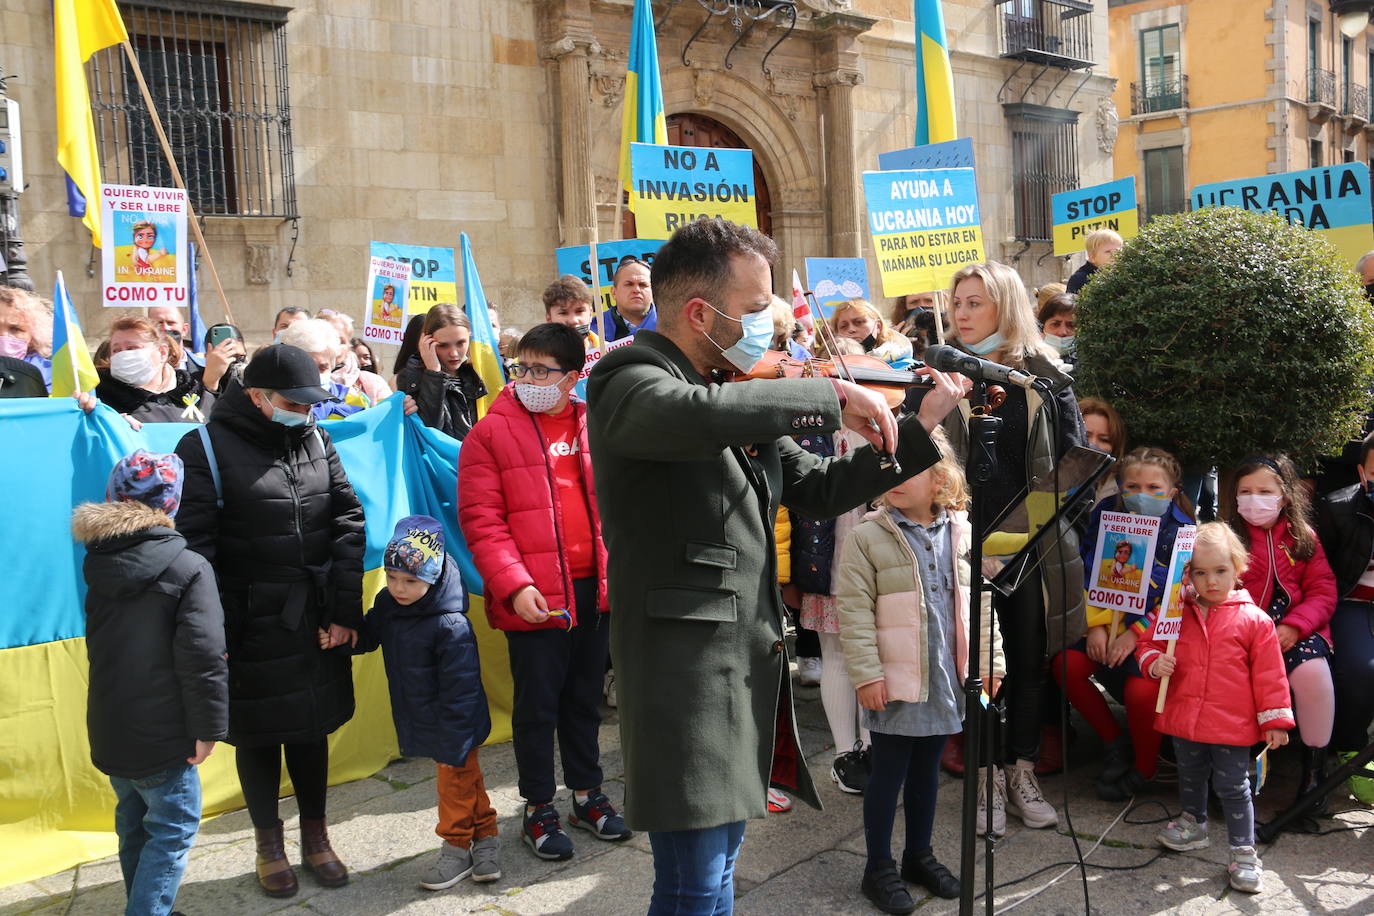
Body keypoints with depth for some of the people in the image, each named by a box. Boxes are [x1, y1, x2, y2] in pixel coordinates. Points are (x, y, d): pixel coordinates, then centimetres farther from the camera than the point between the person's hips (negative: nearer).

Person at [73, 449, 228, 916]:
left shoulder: (100, 563, 2)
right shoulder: (189, 568, -19)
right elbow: (202, 657, -22)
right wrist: (208, 726, -13)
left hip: (109, 729, 7)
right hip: (161, 735, -7)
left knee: (134, 823, 22)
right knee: (174, 828, 6)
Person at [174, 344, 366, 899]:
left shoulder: (315, 440, 5)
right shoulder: (207, 448, -8)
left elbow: (348, 521, 4)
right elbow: (194, 546, -10)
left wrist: (345, 609, -2)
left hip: (316, 621, 3)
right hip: (251, 628, -3)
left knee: (312, 727, 14)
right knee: (258, 735, 11)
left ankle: (315, 835, 33)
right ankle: (268, 843, 31)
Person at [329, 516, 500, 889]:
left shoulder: (451, 626, -28)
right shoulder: (387, 605, -4)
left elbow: (459, 691, -25)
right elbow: (366, 635, 15)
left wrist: (454, 745, -22)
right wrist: (334, 637, -6)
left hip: (457, 727, -7)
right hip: (423, 725, 8)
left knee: (456, 781, 9)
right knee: (465, 778, 20)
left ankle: (457, 848, 27)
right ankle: (485, 837, 35)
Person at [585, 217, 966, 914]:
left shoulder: (745, 395, 14)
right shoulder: (628, 380, -13)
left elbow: (816, 489, 18)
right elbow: (702, 414, -36)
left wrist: (919, 428, 12)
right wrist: (830, 396, -24)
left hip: (750, 666, 9)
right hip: (686, 672, -8)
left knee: (718, 857, 20)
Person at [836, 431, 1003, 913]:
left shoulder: (962, 535, 3)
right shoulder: (868, 538, -9)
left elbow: (980, 604, 9)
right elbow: (855, 613, -11)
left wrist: (990, 663, 6)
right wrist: (866, 674, -15)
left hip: (946, 677, 4)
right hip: (895, 681, -4)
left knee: (926, 769, 18)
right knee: (888, 772, 6)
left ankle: (919, 855, 34)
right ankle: (878, 868, 20)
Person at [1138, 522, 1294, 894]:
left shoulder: (1254, 620, -8)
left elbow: (1268, 675, -5)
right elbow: (1148, 644, 9)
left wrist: (1274, 720, -4)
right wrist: (1155, 662, -14)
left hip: (1232, 724, -4)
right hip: (1184, 719, 4)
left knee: (1233, 787, 2)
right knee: (1190, 777, 23)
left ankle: (1244, 852, 15)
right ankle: (1194, 824, 46)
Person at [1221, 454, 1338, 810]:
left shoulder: (1303, 538, 12)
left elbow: (1323, 592, 6)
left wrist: (1294, 626, -12)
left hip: (1294, 630, 1)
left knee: (1312, 669, -31)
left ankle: (1315, 770, -11)